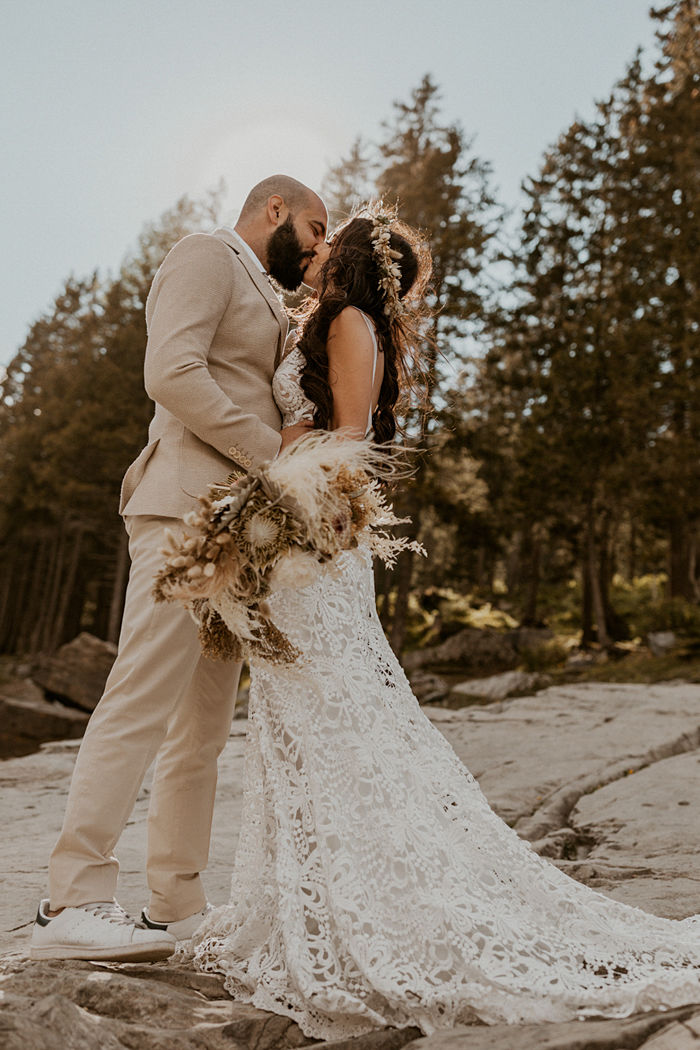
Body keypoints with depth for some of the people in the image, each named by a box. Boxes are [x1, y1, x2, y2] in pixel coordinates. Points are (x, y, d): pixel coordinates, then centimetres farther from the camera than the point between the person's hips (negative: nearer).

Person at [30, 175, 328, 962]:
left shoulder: (257, 294, 31)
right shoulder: (206, 256, 3)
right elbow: (171, 372, -14)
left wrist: (296, 448, 9)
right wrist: (269, 450, -12)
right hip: (187, 509, -9)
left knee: (203, 725, 6)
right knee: (144, 699, -14)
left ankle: (177, 905, 11)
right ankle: (72, 903, -11)